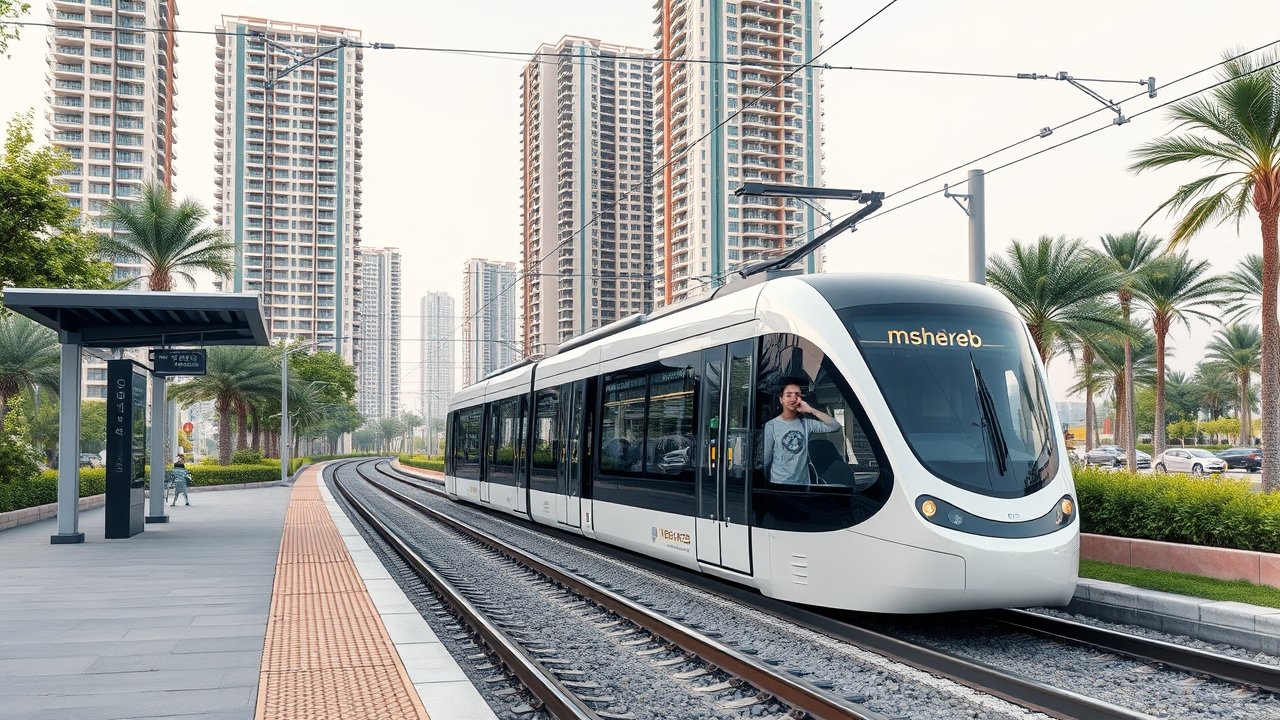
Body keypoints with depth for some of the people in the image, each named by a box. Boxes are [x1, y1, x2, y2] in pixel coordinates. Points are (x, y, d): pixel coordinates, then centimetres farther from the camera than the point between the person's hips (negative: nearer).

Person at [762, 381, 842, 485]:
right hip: (779, 484, -3)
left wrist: (811, 410, -13)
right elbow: (765, 460, -6)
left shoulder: (806, 423, 2)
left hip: (804, 483, 3)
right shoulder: (771, 426, -8)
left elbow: (835, 426, -8)